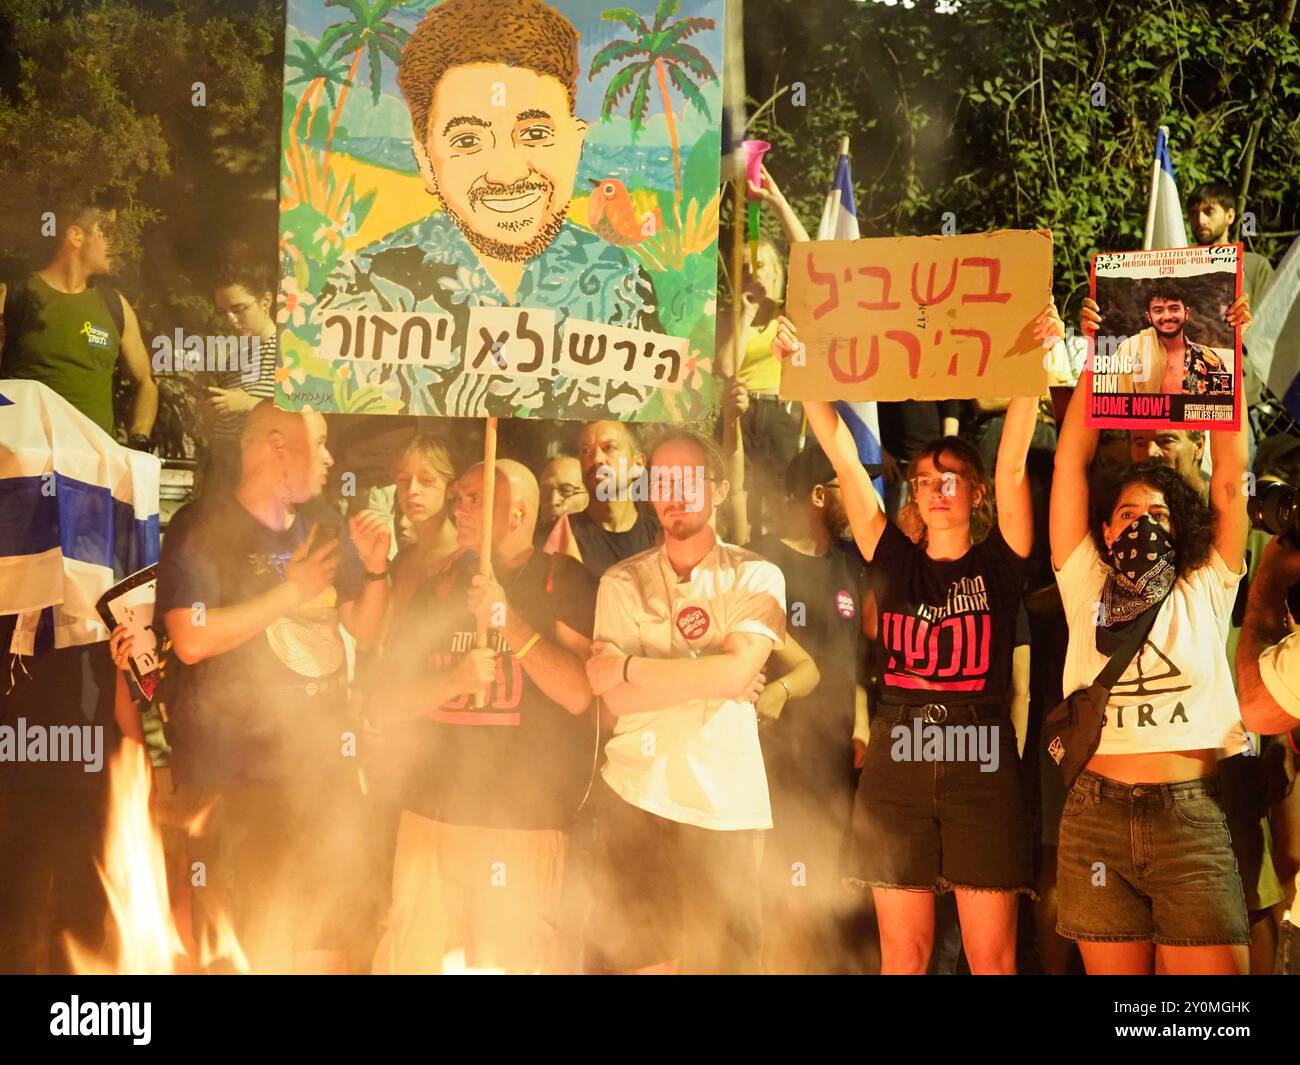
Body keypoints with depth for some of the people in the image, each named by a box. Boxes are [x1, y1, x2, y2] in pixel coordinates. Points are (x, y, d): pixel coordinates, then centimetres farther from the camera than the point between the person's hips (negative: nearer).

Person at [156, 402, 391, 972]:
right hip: (237, 778, -6)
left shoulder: (325, 526, 10)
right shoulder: (203, 528, -9)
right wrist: (290, 593, -17)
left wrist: (376, 569, -2)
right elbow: (191, 641, -21)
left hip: (323, 765, 7)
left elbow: (367, 633, 16)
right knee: (253, 947, -4)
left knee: (325, 943, 14)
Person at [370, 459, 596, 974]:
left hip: (526, 820, -4)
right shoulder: (438, 586, 12)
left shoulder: (563, 583, 0)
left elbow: (578, 694, -12)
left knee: (514, 960, -2)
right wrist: (454, 679, -11)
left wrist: (508, 620, -19)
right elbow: (384, 703, 7)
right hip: (433, 810, 4)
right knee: (408, 956, 2)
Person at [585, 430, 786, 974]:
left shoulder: (756, 577, 1)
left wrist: (628, 667, -8)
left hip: (723, 804, -1)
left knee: (725, 955, 2)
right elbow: (618, 698, -5)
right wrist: (709, 680, -11)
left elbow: (735, 673, -14)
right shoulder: (622, 582, 6)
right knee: (643, 960, 5)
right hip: (637, 796, 1)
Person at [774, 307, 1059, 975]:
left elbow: (1013, 465, -6)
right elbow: (843, 457, 4)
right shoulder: (895, 561, 9)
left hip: (981, 765, -2)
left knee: (992, 956, 0)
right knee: (902, 954, 5)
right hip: (896, 764, 2)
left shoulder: (998, 563, 5)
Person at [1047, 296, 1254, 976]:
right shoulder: (1087, 586, 11)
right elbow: (1070, 461, 8)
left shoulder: (1205, 589, 10)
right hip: (1096, 816, 1)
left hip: (1192, 817, -1)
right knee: (1113, 972, 6)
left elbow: (1229, 478, 6)